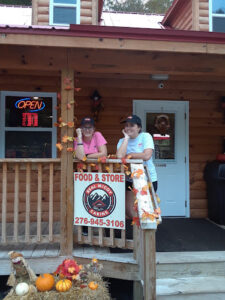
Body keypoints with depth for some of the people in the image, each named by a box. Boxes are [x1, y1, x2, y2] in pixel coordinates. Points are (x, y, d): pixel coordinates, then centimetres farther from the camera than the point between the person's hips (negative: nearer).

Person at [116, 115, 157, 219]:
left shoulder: (146, 136, -8)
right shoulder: (122, 141, 0)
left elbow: (147, 156, -23)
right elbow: (119, 156, -21)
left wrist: (128, 155, -11)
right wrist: (126, 137, -14)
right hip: (131, 179, 4)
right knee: (128, 208, 8)